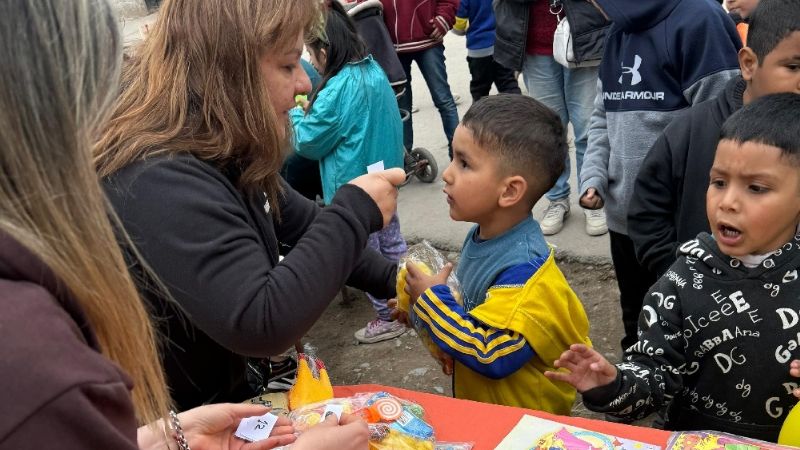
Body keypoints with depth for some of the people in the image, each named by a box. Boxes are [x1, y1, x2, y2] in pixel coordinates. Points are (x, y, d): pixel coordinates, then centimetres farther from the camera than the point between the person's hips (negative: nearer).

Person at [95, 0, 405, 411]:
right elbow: (260, 325, -35)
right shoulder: (159, 183, -31)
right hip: (175, 421, -8)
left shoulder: (222, 151, 0)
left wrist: (394, 281, 6)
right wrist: (354, 212, -26)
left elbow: (303, 227, 12)